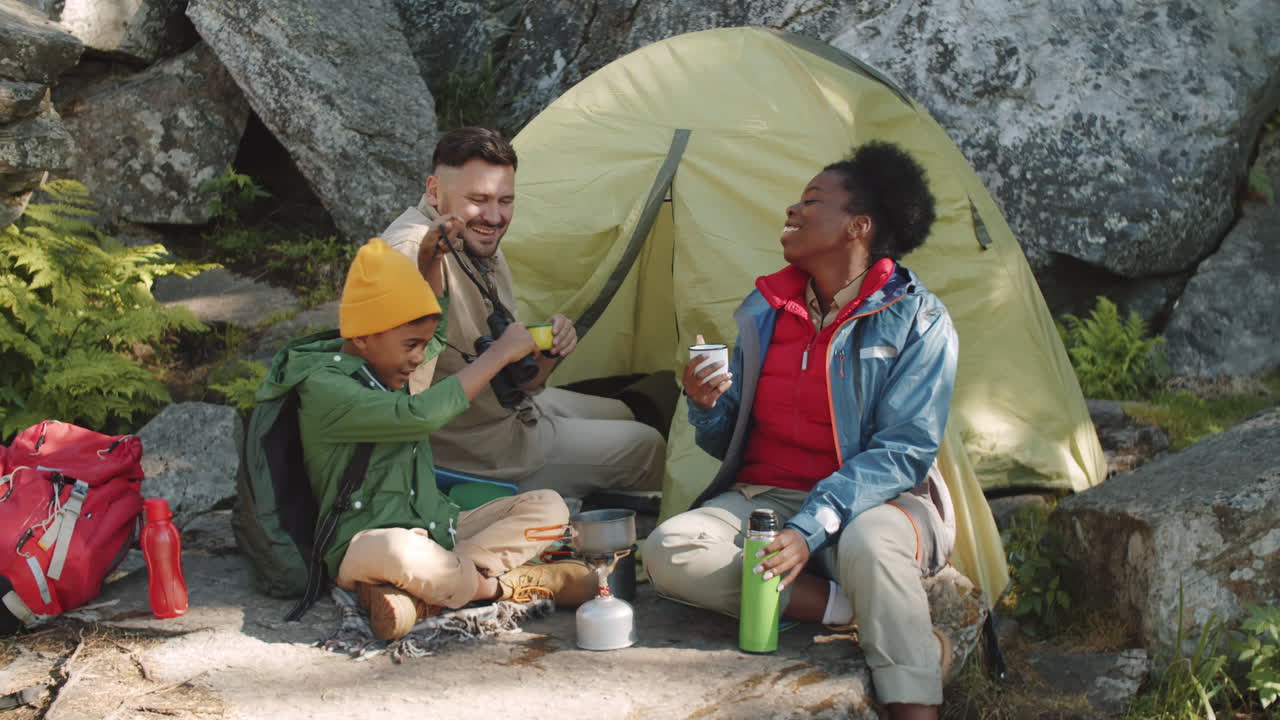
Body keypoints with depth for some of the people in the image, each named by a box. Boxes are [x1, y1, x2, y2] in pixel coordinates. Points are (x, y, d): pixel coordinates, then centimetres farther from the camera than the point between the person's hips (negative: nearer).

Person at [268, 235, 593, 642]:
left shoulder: (381, 366, 11)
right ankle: (497, 583, -15)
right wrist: (499, 353, -21)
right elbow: (421, 414, -28)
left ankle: (413, 594, -19)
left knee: (548, 506, -4)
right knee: (400, 552, -44)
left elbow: (437, 332, 32)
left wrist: (431, 262, 14)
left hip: (437, 531, 9)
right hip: (365, 544, -9)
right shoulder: (323, 387, -16)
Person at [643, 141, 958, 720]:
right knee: (669, 551, -25)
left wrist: (812, 528, -29)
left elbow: (901, 450, -16)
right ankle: (860, 612, -21)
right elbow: (727, 444, 13)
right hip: (764, 497, 5)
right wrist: (705, 407, -12)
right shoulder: (764, 310, 7)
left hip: (872, 502, -5)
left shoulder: (917, 320, -8)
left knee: (869, 543, -41)